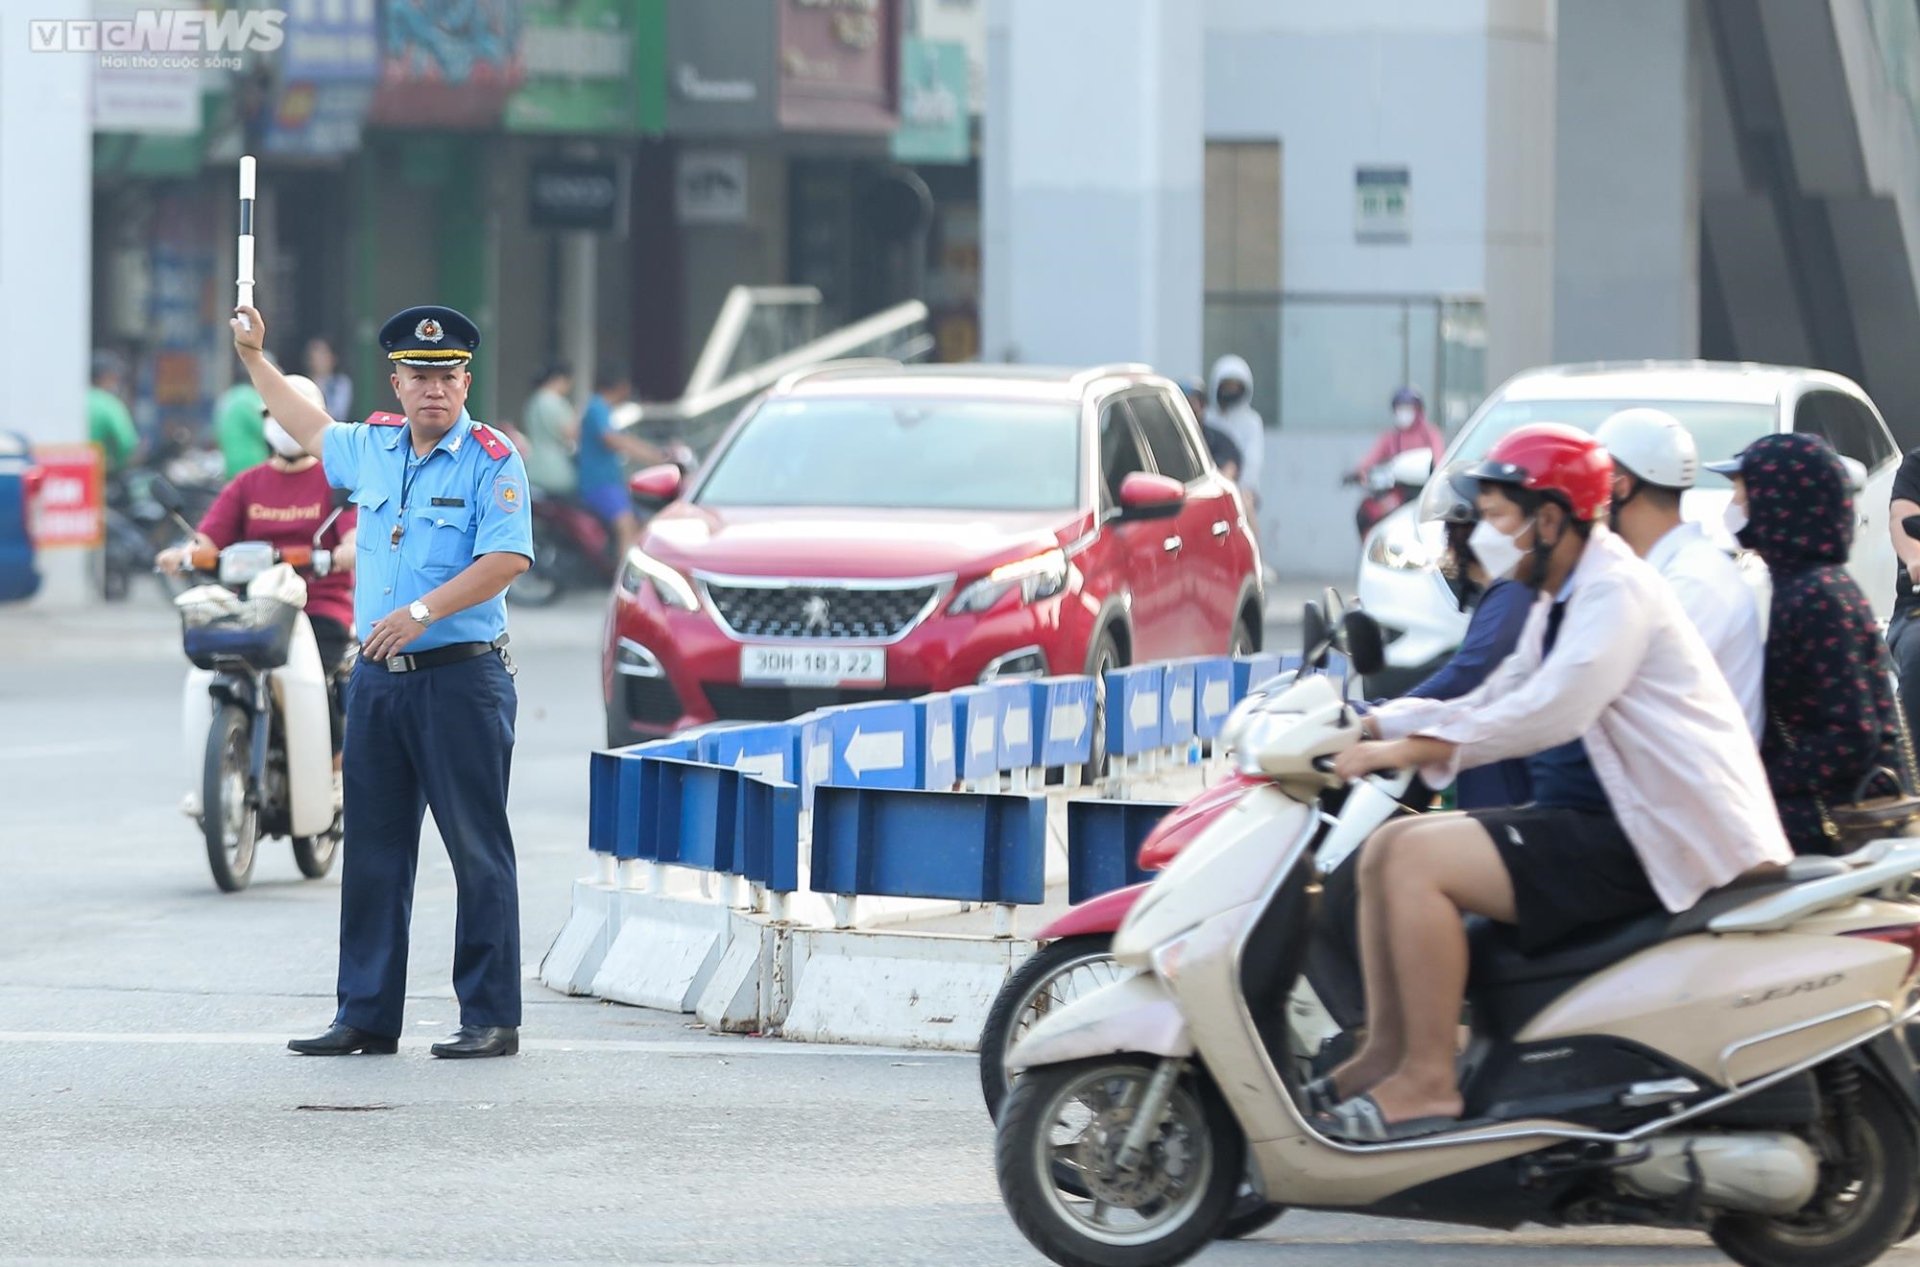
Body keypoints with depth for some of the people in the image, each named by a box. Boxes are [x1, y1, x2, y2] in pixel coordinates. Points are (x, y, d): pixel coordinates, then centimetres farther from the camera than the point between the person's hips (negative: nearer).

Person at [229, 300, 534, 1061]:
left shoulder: (491, 462, -7)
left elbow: (507, 559, -18)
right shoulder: (372, 448, 13)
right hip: (377, 679, 7)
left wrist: (421, 611, -25)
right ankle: (366, 1017, 13)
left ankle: (491, 1019, -3)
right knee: (373, 851, 8)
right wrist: (253, 358, 39)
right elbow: (311, 431, 35)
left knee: (477, 851, -6)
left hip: (461, 676, -7)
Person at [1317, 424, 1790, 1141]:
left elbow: (1552, 711, -27)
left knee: (1420, 858, -22)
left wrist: (1407, 750, -28)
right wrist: (1372, 725, 4)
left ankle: (1427, 1081, -20)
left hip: (1651, 837, -11)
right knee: (1388, 847, 8)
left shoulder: (1616, 591, -14)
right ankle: (1385, 1054, 4)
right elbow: (1492, 705, 18)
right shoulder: (1560, 603, 18)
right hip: (1589, 818, 11)